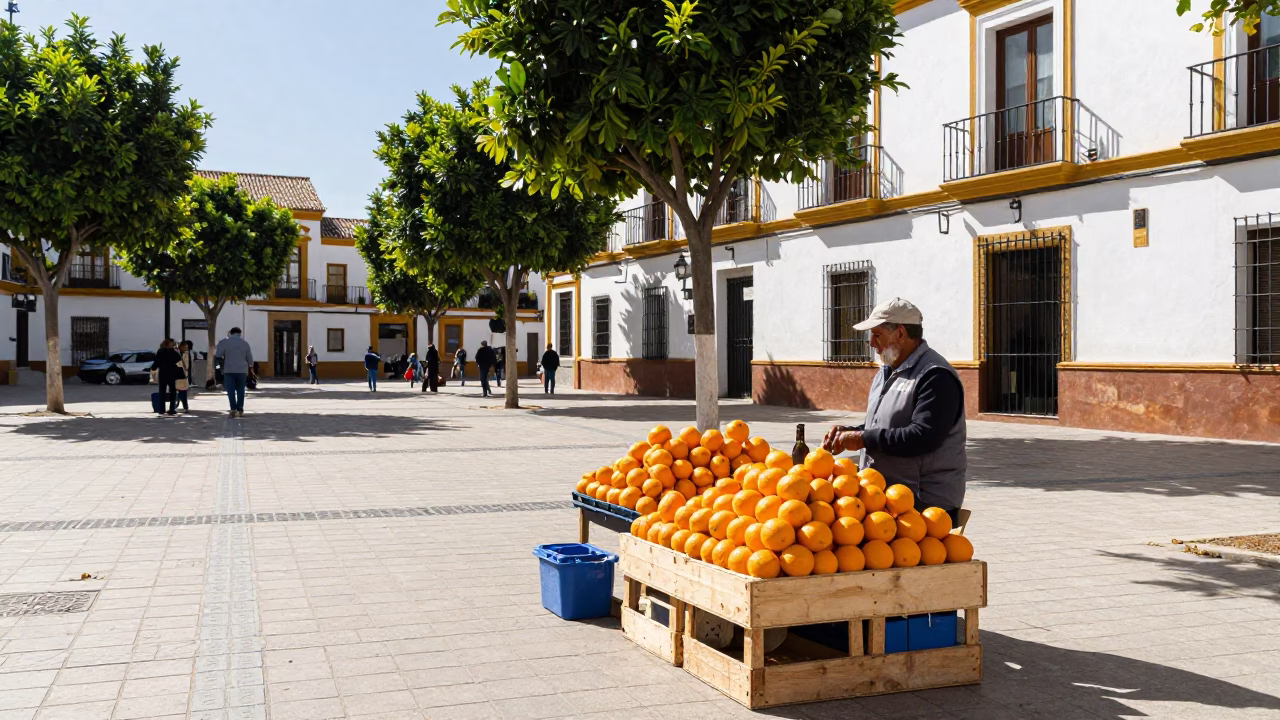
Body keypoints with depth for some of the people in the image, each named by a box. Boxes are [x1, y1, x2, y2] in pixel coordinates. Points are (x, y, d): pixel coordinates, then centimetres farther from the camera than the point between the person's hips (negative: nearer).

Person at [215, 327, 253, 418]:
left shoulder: (224, 342, -1)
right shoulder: (245, 343, 4)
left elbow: (217, 355, -7)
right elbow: (250, 359, 8)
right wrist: (250, 364, 29)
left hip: (229, 370, -1)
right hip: (242, 370, 2)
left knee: (231, 391, 0)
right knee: (240, 391, 10)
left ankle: (233, 409, -13)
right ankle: (240, 410, 10)